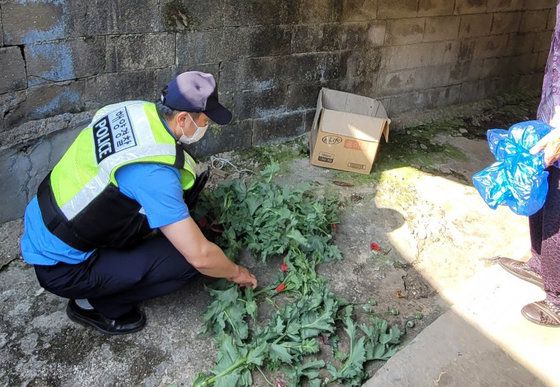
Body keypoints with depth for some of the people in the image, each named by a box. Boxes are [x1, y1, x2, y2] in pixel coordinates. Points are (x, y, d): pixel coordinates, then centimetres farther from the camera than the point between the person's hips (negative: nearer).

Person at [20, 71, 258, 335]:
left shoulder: (136, 109, -7)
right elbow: (200, 256, -27)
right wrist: (236, 273, -5)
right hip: (60, 268, -8)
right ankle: (92, 305, 5)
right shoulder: (154, 173, -31)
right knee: (186, 260, -12)